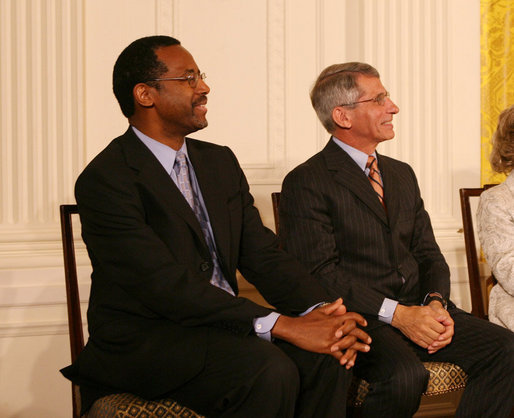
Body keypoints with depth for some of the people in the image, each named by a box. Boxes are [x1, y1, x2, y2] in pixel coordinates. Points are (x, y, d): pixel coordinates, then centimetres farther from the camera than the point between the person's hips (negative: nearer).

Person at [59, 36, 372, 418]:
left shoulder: (220, 162, 12)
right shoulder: (105, 179, -13)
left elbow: (263, 255, 6)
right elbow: (165, 285, -22)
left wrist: (321, 312, -14)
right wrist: (280, 325, -27)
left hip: (222, 327, 7)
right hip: (144, 340, -7)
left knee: (326, 356, -19)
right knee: (268, 370, -31)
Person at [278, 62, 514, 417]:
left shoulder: (402, 174, 20)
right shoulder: (306, 183, -4)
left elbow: (428, 253, 17)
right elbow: (320, 271, -13)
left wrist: (436, 303, -5)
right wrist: (396, 314, -20)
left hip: (420, 308, 7)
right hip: (358, 316, -6)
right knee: (405, 375, -34)